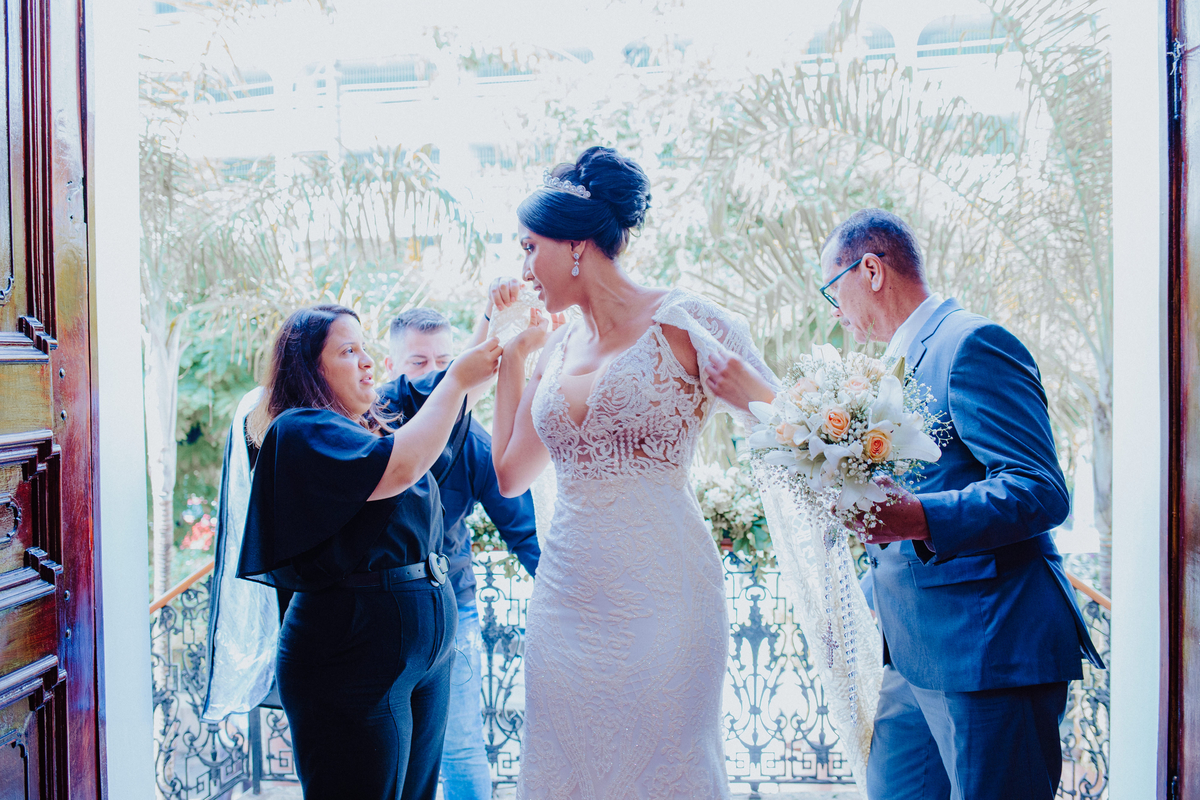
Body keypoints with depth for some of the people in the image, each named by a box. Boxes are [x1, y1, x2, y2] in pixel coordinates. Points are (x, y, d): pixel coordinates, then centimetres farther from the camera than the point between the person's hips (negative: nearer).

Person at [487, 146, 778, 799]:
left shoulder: (681, 323, -6)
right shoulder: (557, 346, 13)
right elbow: (510, 475, 18)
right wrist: (512, 351, 16)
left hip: (655, 594, -6)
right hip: (565, 594, 6)